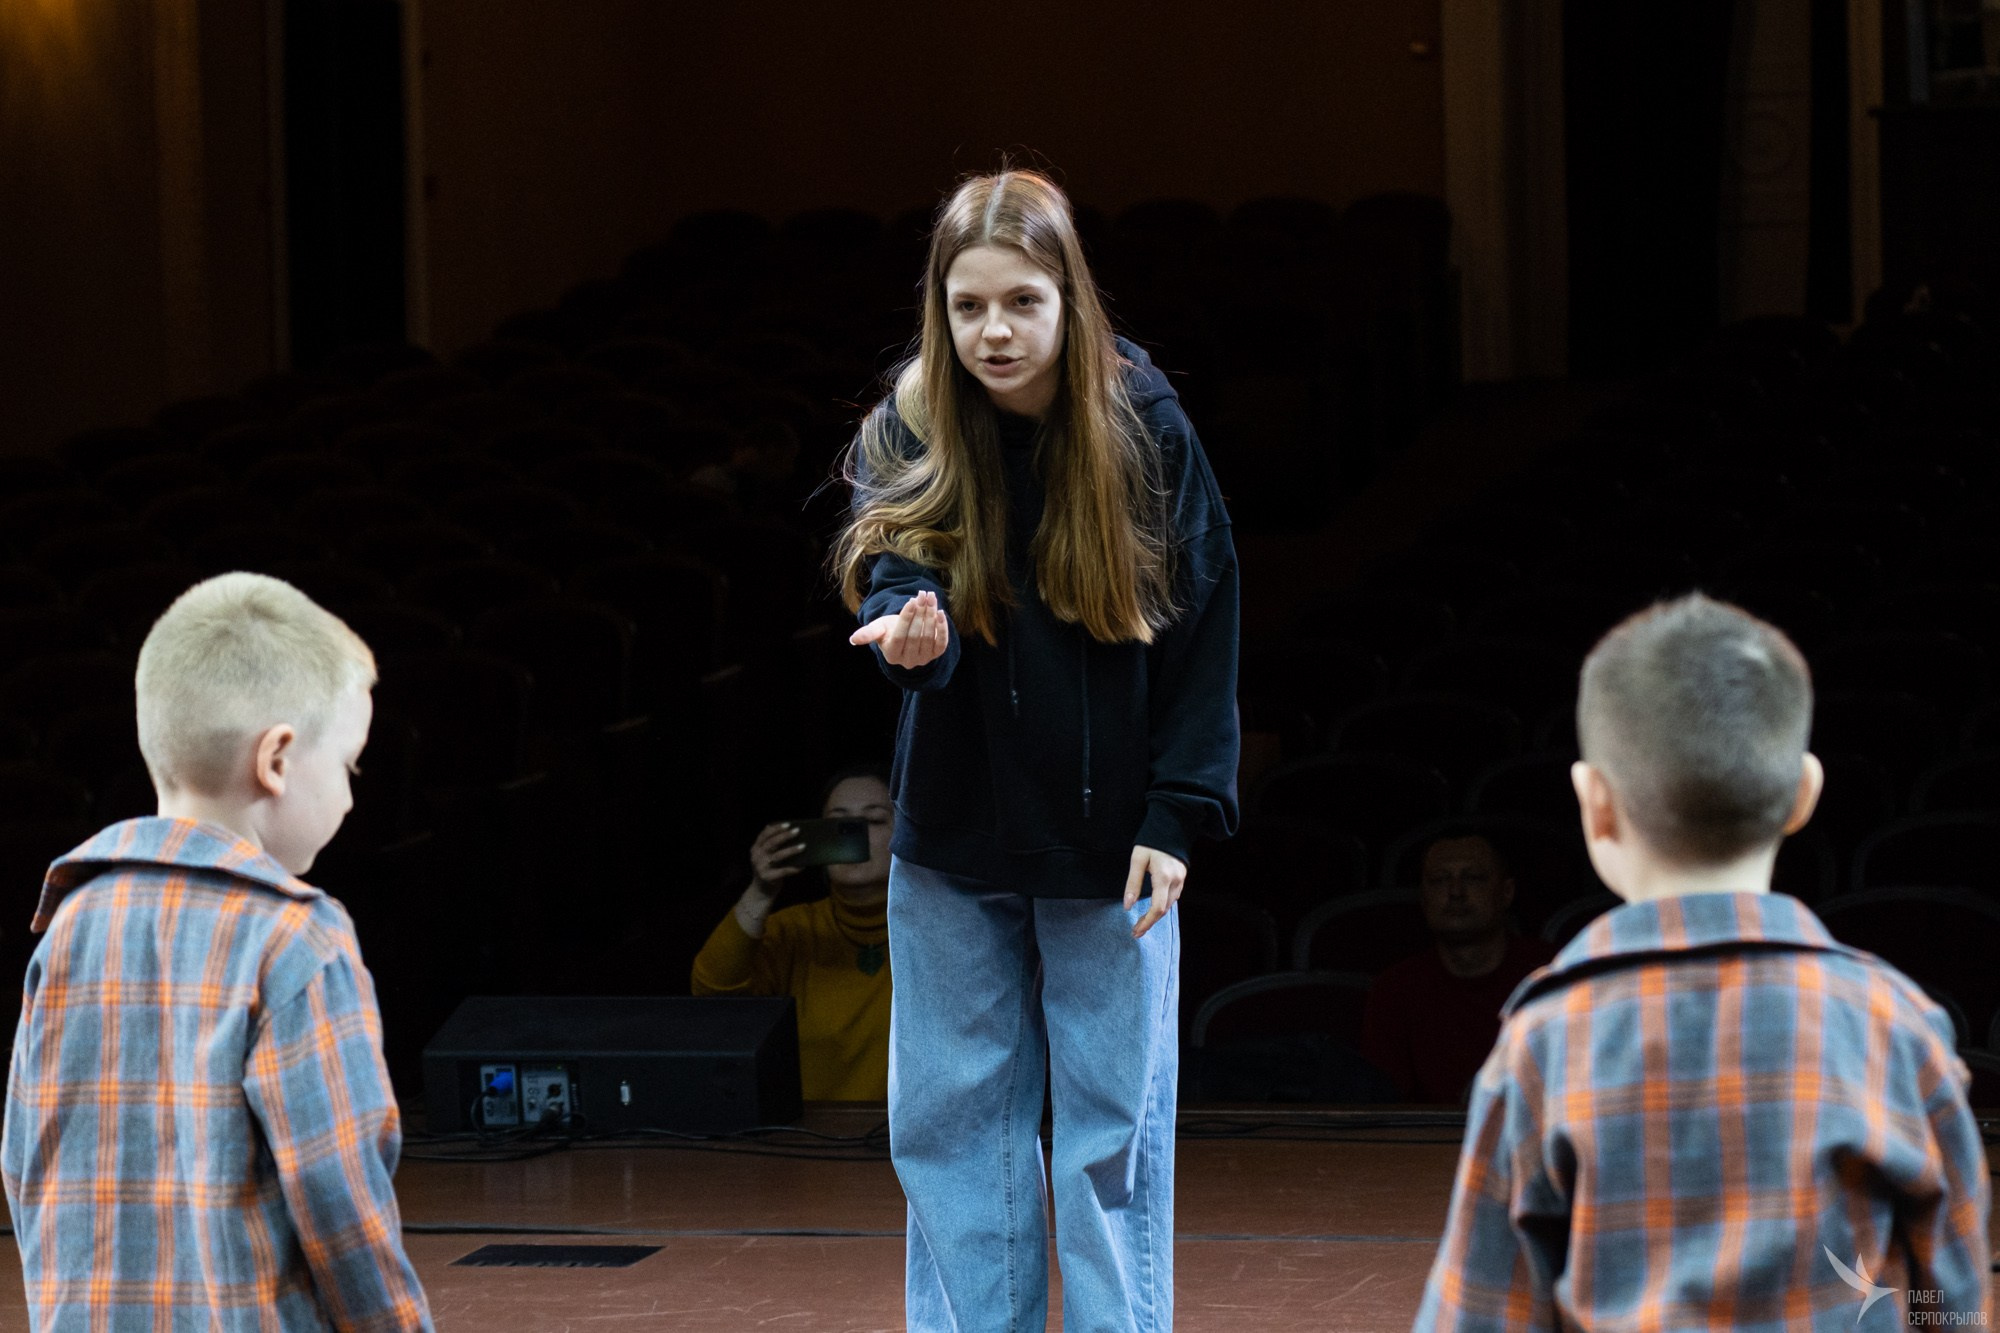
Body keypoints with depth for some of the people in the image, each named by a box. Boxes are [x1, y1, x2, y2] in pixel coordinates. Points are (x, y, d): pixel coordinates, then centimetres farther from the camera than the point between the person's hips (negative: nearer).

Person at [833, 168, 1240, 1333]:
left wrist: (1180, 812, -8)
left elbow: (1205, 626, -3)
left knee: (1111, 1127, 4)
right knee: (954, 1123, 7)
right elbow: (895, 577, -16)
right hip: (956, 842, 2)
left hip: (1107, 842, -2)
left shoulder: (1146, 429, -8)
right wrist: (910, 632, -41)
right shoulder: (908, 435, -5)